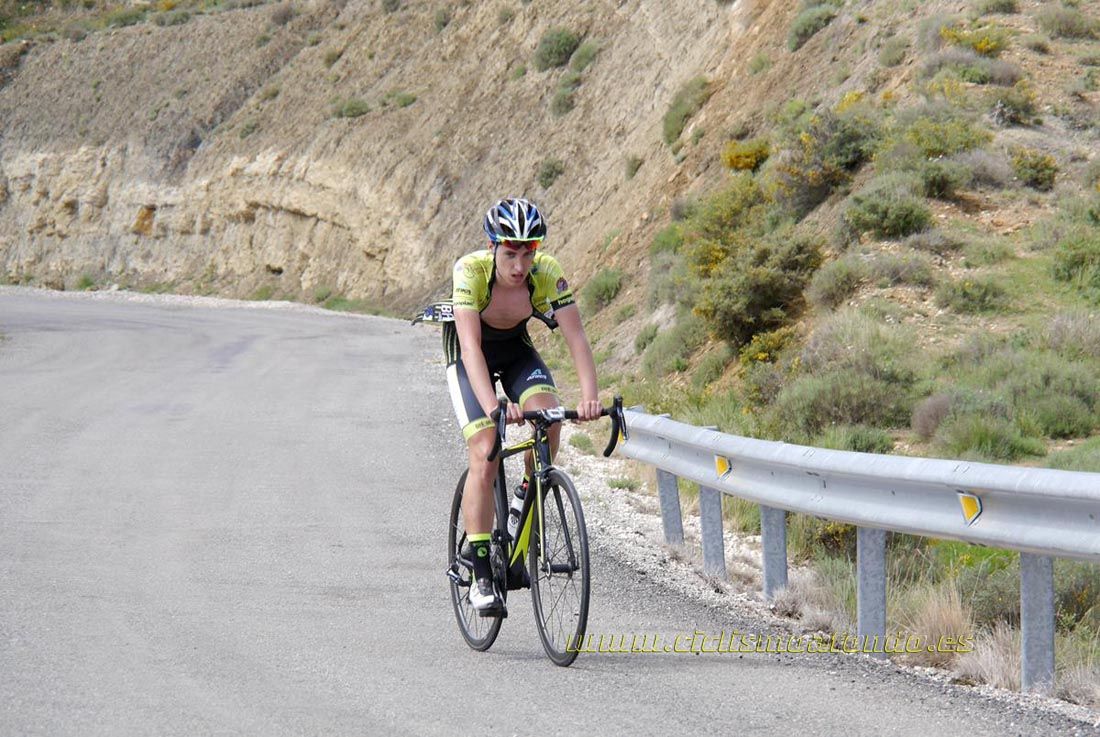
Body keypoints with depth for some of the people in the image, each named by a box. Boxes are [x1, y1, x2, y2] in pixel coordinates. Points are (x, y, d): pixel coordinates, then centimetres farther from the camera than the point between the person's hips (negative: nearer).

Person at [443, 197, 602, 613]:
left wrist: (589, 396, -48)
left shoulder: (548, 273, -26)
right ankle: (481, 578, -13)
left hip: (516, 349, 3)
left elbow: (576, 337, -31)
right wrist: (492, 406, -55)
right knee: (485, 456, -19)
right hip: (468, 355, -2)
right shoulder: (470, 271, -33)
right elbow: (471, 346, -41)